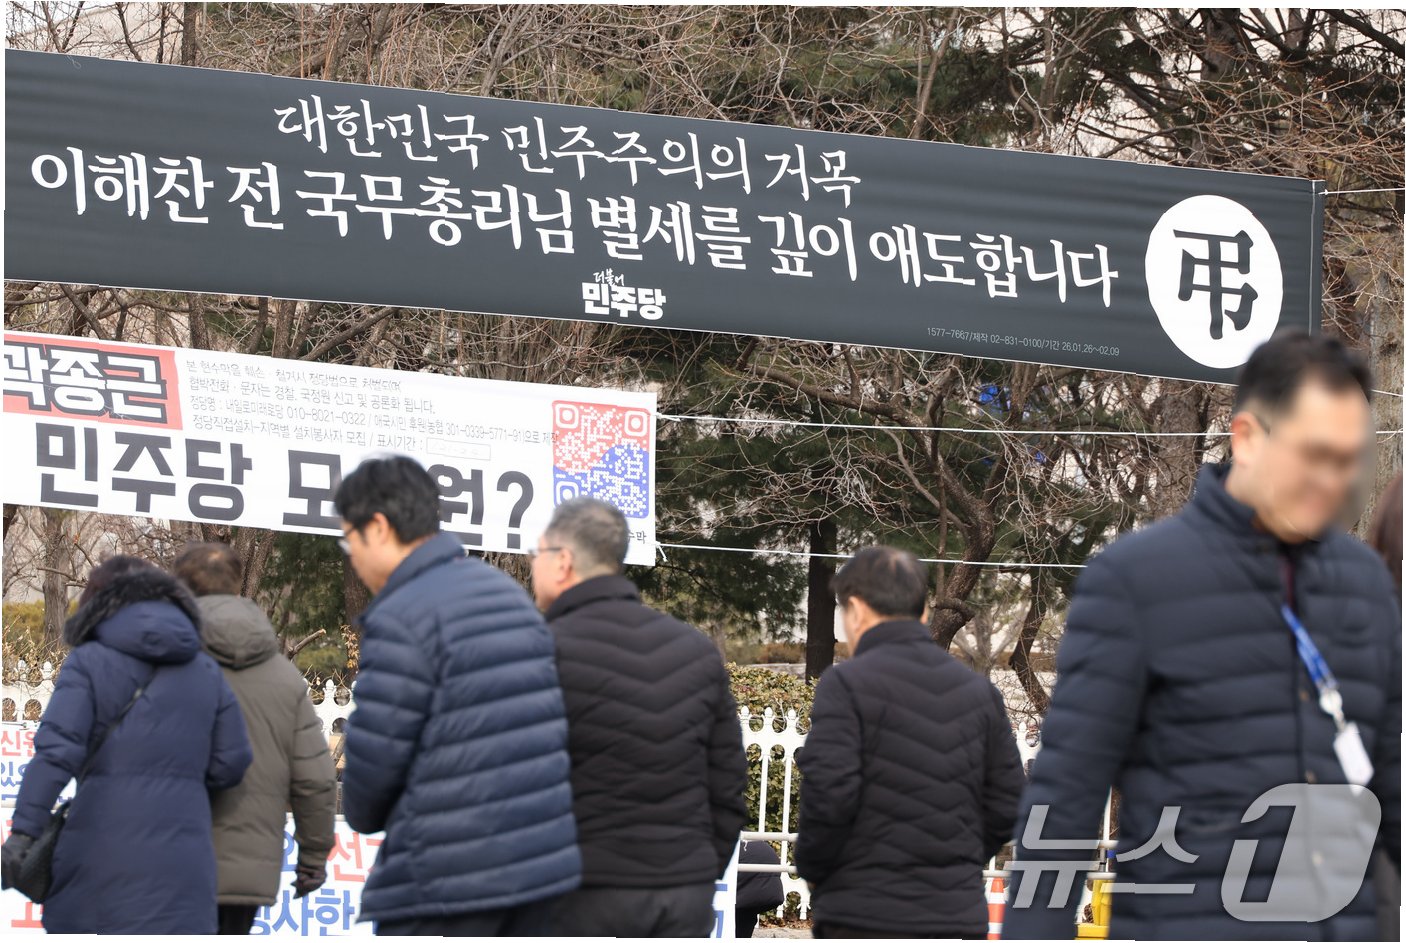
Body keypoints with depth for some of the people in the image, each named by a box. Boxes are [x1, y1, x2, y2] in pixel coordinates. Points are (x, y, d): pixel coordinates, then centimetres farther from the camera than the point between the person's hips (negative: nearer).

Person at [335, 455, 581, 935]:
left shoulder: (400, 618, -14)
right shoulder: (509, 593, 13)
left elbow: (374, 754, -13)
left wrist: (362, 814, 9)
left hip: (445, 875, -8)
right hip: (542, 863, 8)